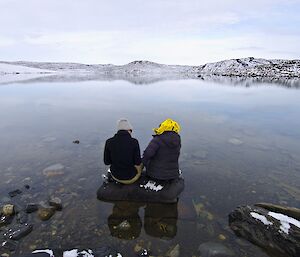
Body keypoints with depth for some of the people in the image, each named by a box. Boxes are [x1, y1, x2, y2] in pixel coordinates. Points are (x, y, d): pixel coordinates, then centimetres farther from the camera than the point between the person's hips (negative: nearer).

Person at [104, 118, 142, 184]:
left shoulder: (109, 142, -13)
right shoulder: (134, 142, -20)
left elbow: (107, 162, -5)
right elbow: (137, 163, -16)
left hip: (115, 176, 3)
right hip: (131, 177, -2)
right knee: (140, 164, 30)